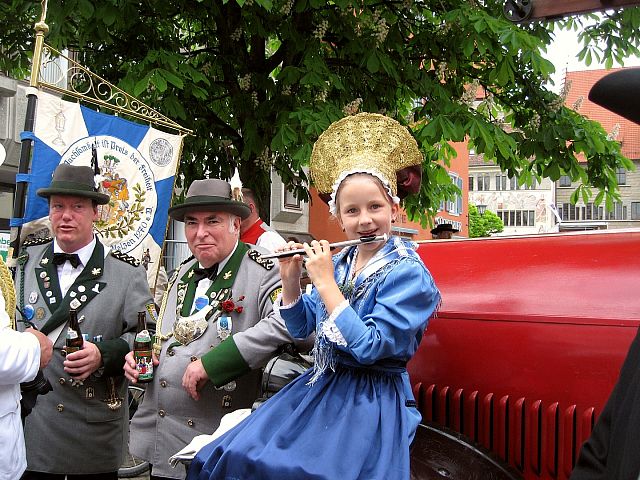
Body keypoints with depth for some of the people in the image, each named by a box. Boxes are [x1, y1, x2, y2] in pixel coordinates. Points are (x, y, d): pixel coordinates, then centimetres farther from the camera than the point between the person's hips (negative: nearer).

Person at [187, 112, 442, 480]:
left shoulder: (408, 273, -14)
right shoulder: (339, 263, 6)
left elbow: (369, 349, -23)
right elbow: (301, 328, 13)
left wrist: (325, 284, -21)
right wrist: (291, 280, -3)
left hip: (370, 405, -6)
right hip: (318, 390, 7)